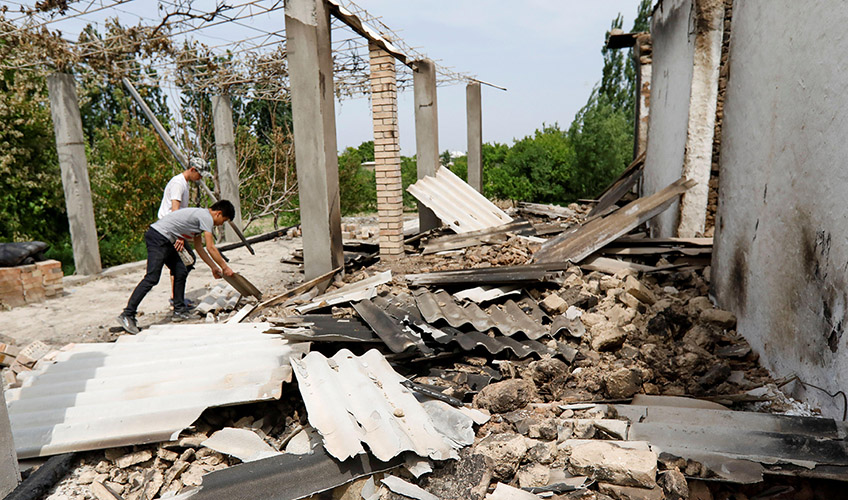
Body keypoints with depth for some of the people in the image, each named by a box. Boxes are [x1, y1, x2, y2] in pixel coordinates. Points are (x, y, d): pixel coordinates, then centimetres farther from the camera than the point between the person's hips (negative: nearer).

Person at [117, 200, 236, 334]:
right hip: (158, 237, -11)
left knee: (181, 272, 11)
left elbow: (199, 247, 23)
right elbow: (211, 248, -12)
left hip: (164, 241, 11)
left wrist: (214, 267, 23)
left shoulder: (201, 215, 20)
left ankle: (179, 311, 16)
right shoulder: (207, 217, -11)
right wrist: (225, 267, -3)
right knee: (152, 278, -14)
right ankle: (127, 315, -13)